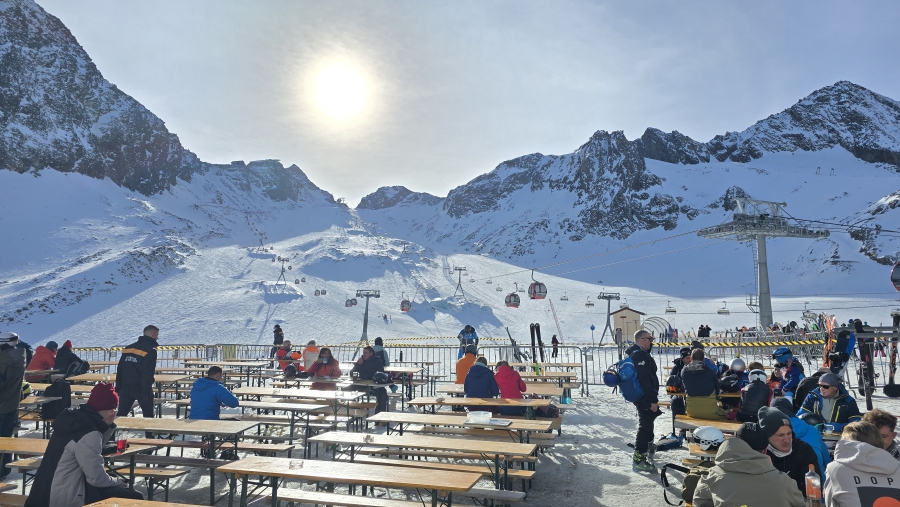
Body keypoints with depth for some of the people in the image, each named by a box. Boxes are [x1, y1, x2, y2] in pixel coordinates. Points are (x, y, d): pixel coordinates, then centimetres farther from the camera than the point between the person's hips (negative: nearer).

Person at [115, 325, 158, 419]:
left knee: (121, 414, 11)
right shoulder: (150, 351, -13)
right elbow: (148, 375, -18)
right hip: (141, 389, -6)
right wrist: (146, 392, -16)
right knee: (148, 415, 6)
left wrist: (118, 388, 16)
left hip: (126, 388, 6)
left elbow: (119, 370, 12)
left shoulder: (127, 348, 10)